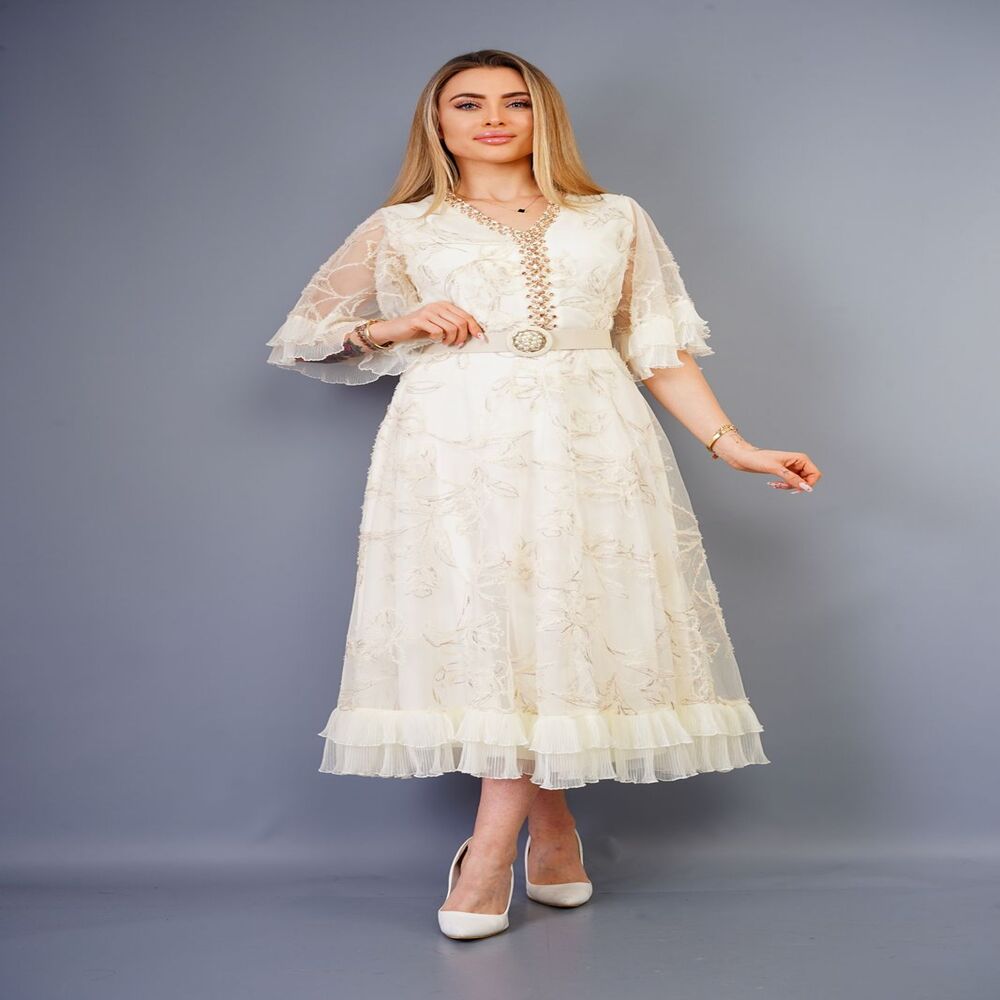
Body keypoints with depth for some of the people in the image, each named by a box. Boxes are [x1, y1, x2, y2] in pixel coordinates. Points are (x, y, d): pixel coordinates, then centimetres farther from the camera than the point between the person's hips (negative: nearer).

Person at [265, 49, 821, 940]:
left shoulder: (617, 221, 17)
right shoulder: (399, 231, 14)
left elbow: (661, 350, 14)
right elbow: (303, 338, 16)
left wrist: (733, 445, 4)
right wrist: (393, 328, -1)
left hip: (589, 446, 1)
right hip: (456, 446, 0)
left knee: (557, 630, -7)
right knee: (480, 626, -8)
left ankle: (493, 848, 2)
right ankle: (552, 827, 8)